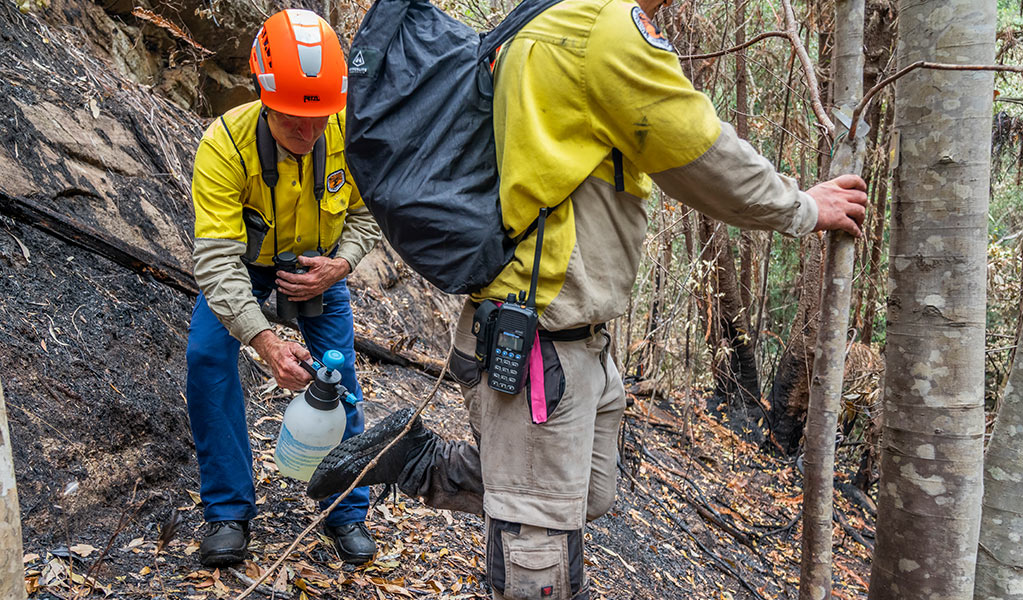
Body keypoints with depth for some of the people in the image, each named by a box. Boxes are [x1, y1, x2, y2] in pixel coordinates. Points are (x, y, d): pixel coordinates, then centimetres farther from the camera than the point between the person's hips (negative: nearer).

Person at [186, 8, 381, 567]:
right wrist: (264, 340, -49)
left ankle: (347, 511, 14)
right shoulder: (224, 145, -35)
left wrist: (340, 264, -27)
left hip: (318, 262, 2)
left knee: (338, 377, -4)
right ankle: (228, 510, -3)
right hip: (243, 259, -1)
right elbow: (217, 258, -38)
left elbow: (366, 210, -8)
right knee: (208, 355, -20)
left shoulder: (349, 131, -27)